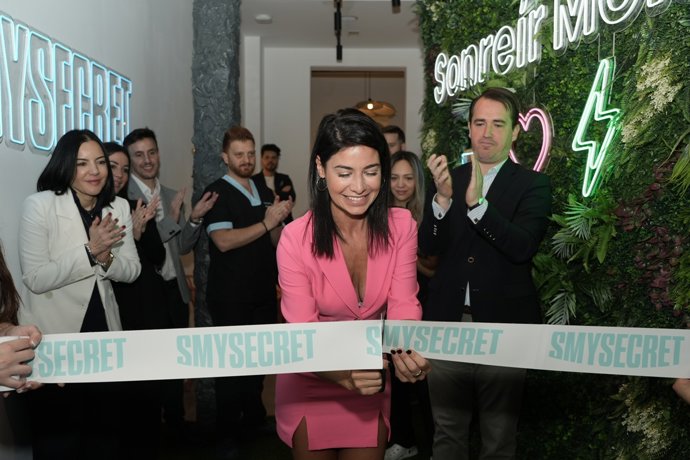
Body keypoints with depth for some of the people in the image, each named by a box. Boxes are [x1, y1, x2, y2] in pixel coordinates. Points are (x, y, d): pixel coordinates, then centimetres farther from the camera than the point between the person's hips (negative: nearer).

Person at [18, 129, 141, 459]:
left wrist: (106, 258, -20)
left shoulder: (118, 207, 0)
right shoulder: (39, 205, -15)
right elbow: (36, 279, -20)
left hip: (103, 331, 5)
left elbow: (131, 271, 0)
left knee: (105, 425, 18)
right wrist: (89, 250, -25)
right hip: (52, 336, -4)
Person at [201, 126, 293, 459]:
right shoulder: (216, 193, -9)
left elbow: (274, 241, 12)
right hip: (231, 296, -6)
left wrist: (281, 219, -8)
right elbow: (223, 241, -20)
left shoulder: (266, 193, 10)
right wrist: (266, 222, -21)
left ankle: (254, 417, 36)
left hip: (263, 292, 6)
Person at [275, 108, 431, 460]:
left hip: (372, 380, 2)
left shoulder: (401, 226, -13)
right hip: (312, 382, -2)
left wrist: (407, 353, -38)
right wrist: (344, 376, -41)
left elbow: (403, 305, -16)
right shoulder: (296, 238, -23)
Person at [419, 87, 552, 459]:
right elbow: (428, 246, -4)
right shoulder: (446, 180, 6)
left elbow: (523, 247, -18)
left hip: (502, 326, -2)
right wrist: (442, 197, -21)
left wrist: (477, 202, -31)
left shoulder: (532, 185, -2)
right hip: (447, 322, 3)